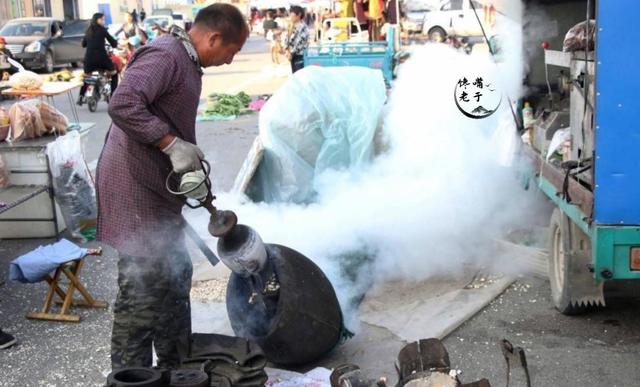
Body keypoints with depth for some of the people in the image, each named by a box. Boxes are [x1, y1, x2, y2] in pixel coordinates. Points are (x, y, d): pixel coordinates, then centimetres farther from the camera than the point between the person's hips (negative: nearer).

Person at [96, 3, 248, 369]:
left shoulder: (187, 63, 15)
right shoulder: (164, 56, -17)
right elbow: (123, 104, -31)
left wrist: (194, 173, 14)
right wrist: (173, 144, -29)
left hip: (159, 191, 11)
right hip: (136, 192, -11)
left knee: (175, 277, 18)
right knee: (144, 289, -6)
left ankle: (175, 367, 32)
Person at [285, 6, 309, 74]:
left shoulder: (302, 27, -15)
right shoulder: (294, 26, 13)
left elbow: (299, 42, -20)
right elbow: (290, 39, 16)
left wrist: (292, 53, -15)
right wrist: (288, 50, 0)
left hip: (300, 56, -9)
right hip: (293, 56, 9)